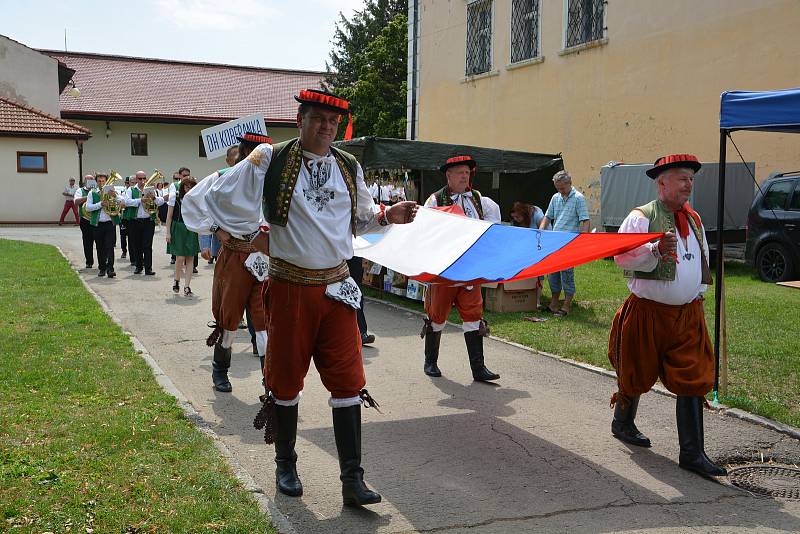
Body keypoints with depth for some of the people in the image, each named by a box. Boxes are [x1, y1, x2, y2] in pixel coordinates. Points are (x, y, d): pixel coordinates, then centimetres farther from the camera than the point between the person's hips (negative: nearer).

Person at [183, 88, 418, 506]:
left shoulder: (349, 167, 8)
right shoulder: (269, 161, -5)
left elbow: (360, 217, 21)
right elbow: (215, 198, 1)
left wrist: (388, 215, 2)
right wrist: (247, 236, 1)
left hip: (337, 287, 3)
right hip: (290, 287, -3)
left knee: (347, 379, -1)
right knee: (286, 378, 9)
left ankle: (352, 479, 5)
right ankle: (285, 466, 28)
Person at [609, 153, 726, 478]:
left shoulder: (693, 219, 11)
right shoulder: (641, 217, -10)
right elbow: (621, 256, -21)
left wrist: (699, 292, 17)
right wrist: (656, 249, -32)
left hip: (688, 314, 5)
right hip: (648, 313, -5)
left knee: (694, 380, -3)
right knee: (637, 375, 11)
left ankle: (692, 453, 2)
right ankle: (622, 424, 38)